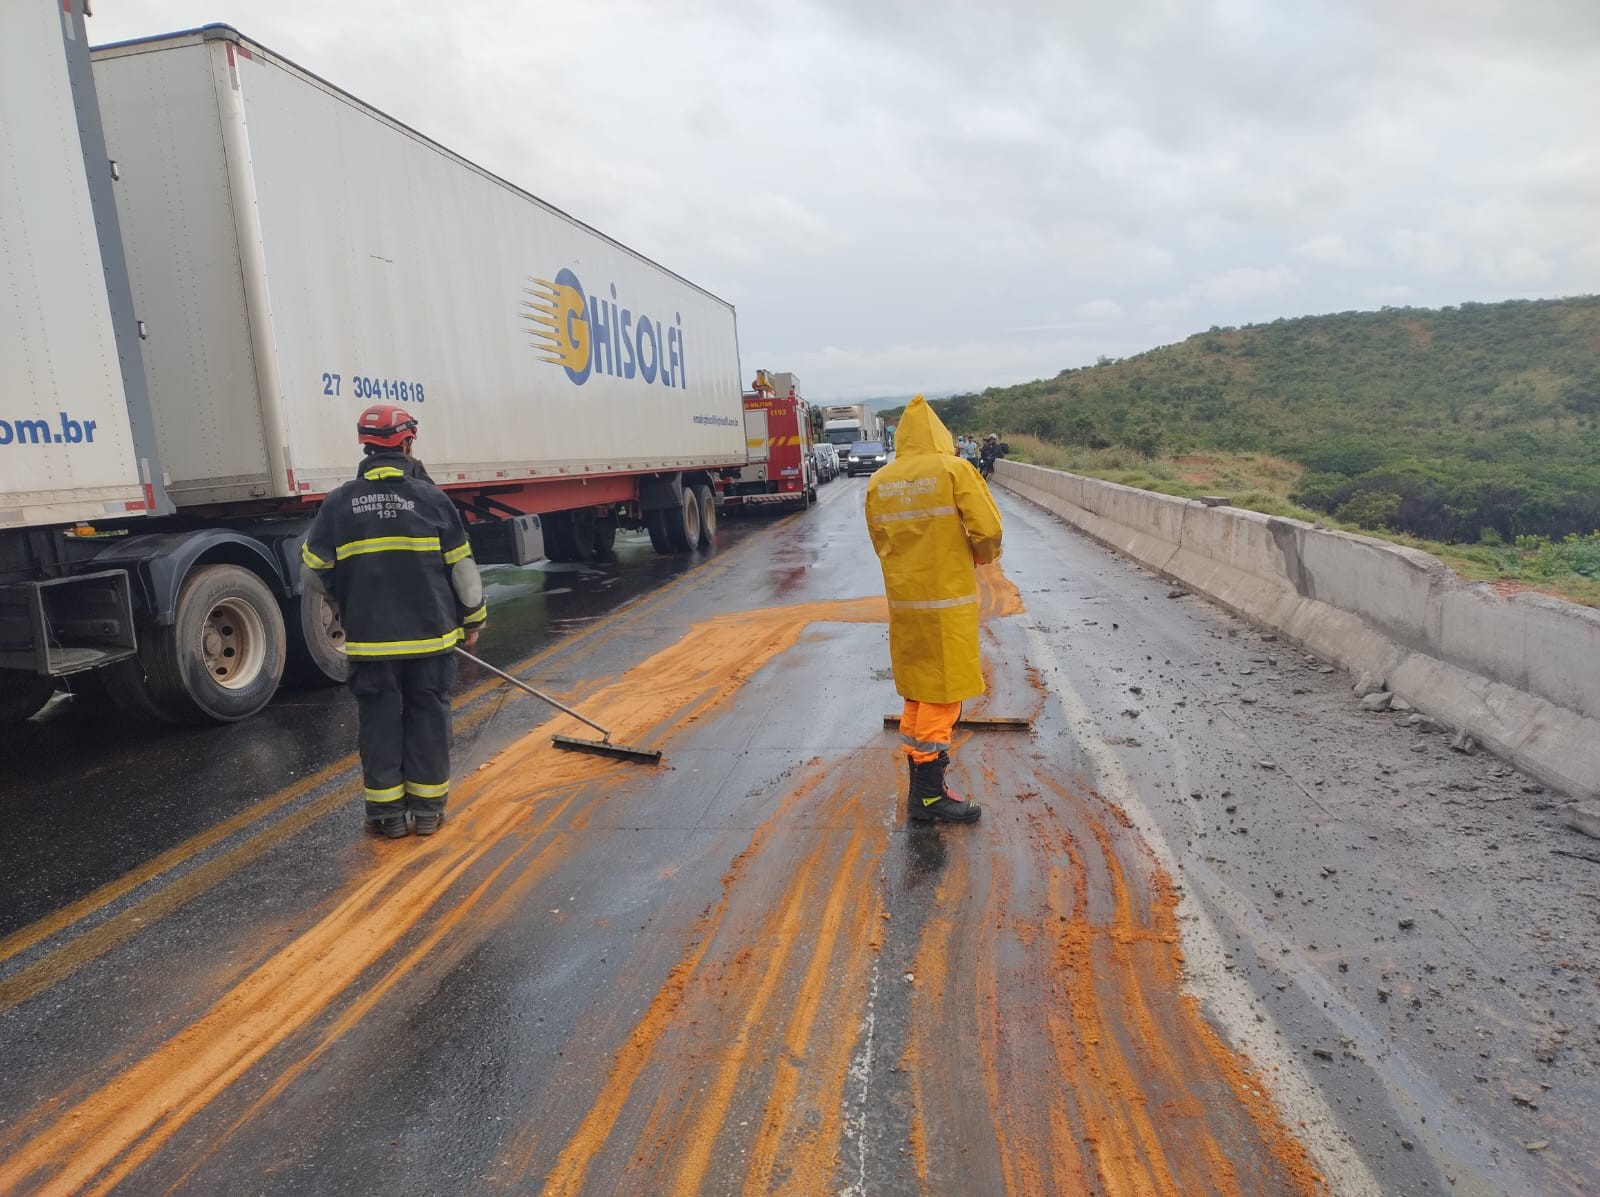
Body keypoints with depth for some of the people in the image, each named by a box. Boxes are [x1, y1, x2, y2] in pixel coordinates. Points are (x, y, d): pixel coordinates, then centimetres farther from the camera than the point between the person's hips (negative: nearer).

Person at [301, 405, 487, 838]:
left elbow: (314, 570, 5)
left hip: (370, 638, 1)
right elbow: (462, 565, -2)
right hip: (429, 634, -1)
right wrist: (473, 617, 10)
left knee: (379, 719, 10)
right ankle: (427, 808, 17)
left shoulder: (339, 502, -1)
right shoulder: (430, 498, -6)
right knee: (427, 716, 10)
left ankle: (386, 811, 17)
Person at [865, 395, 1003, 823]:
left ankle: (922, 784, 26)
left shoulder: (879, 482, 4)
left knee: (918, 691, 16)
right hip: (947, 599, -5)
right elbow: (988, 529, -12)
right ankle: (929, 795, 6)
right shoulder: (953, 470, -10)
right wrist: (983, 554, 7)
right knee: (943, 694, 2)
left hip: (903, 599, 6)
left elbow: (880, 541, 8)